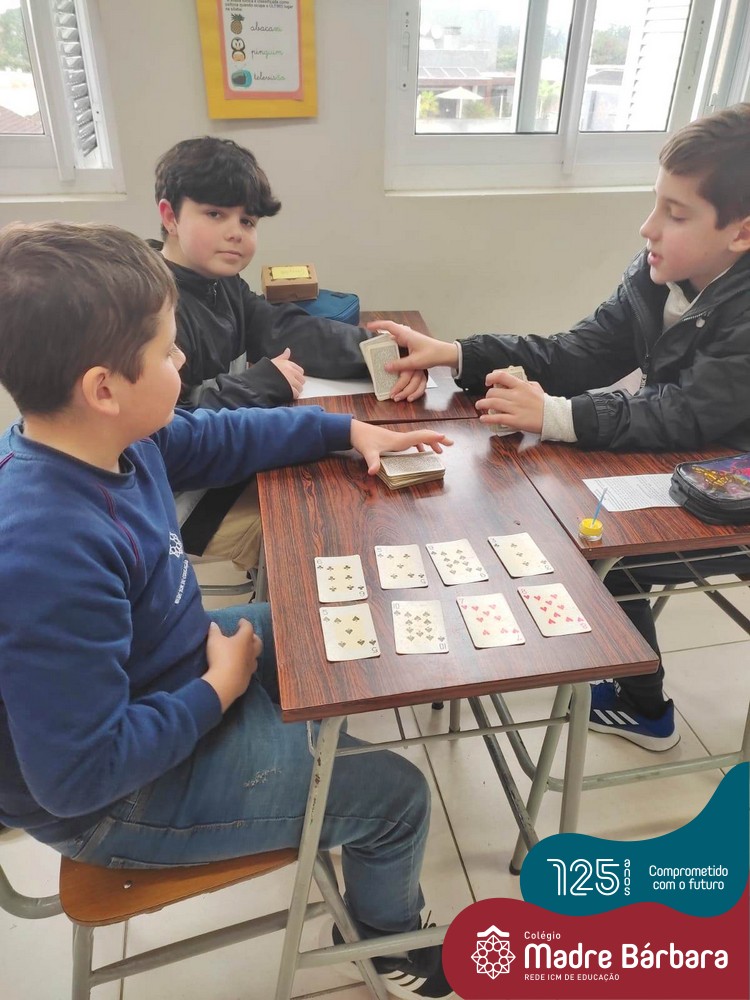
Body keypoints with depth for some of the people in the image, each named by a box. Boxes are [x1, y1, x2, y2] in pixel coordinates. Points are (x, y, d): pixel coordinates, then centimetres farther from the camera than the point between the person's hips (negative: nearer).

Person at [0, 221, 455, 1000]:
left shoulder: (113, 439, -11)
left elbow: (221, 437, 8)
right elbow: (80, 774, -33)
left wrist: (349, 430, 8)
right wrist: (217, 691, -22)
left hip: (172, 672, 9)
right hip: (120, 789, -8)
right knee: (395, 797, -3)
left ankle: (307, 750, 47)